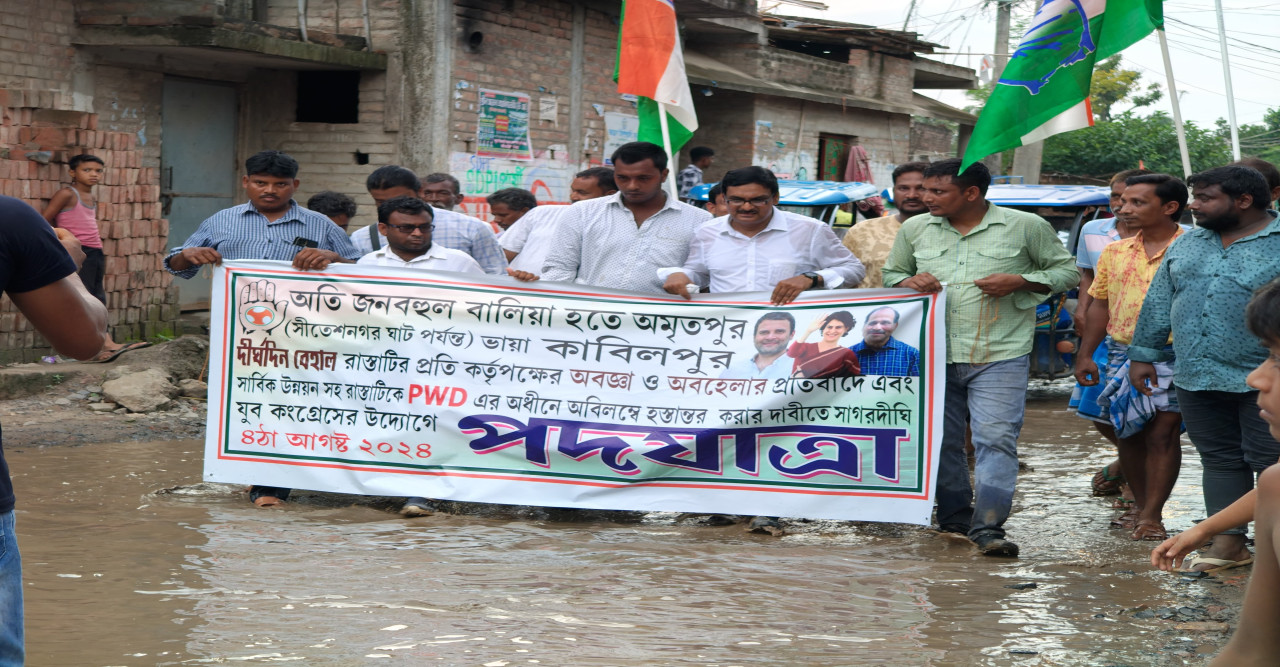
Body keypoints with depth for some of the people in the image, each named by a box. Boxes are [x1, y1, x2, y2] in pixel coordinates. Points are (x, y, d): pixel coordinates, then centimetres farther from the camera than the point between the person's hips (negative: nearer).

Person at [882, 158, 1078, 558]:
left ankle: (987, 528, -13)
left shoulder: (1026, 227, 0)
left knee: (996, 439, -12)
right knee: (942, 442, 9)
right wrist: (911, 282, -3)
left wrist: (1019, 281, -10)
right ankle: (954, 519, 23)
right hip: (934, 355, 4)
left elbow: (1066, 271, 6)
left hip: (1000, 356, -4)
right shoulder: (915, 229, 10)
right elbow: (891, 273, 21)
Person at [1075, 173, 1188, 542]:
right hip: (1122, 352, 6)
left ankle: (1152, 516, -4)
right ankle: (1140, 504, 24)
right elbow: (1100, 305, 16)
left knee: (1163, 434, -8)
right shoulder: (1115, 253, 11)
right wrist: (1085, 355, 11)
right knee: (1128, 434, 10)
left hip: (1171, 356, -6)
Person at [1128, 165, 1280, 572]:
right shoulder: (1187, 244, 13)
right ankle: (1228, 542, 15)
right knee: (1219, 461, 10)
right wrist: (1142, 355, 15)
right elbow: (1158, 303, 18)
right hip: (1196, 381, 6)